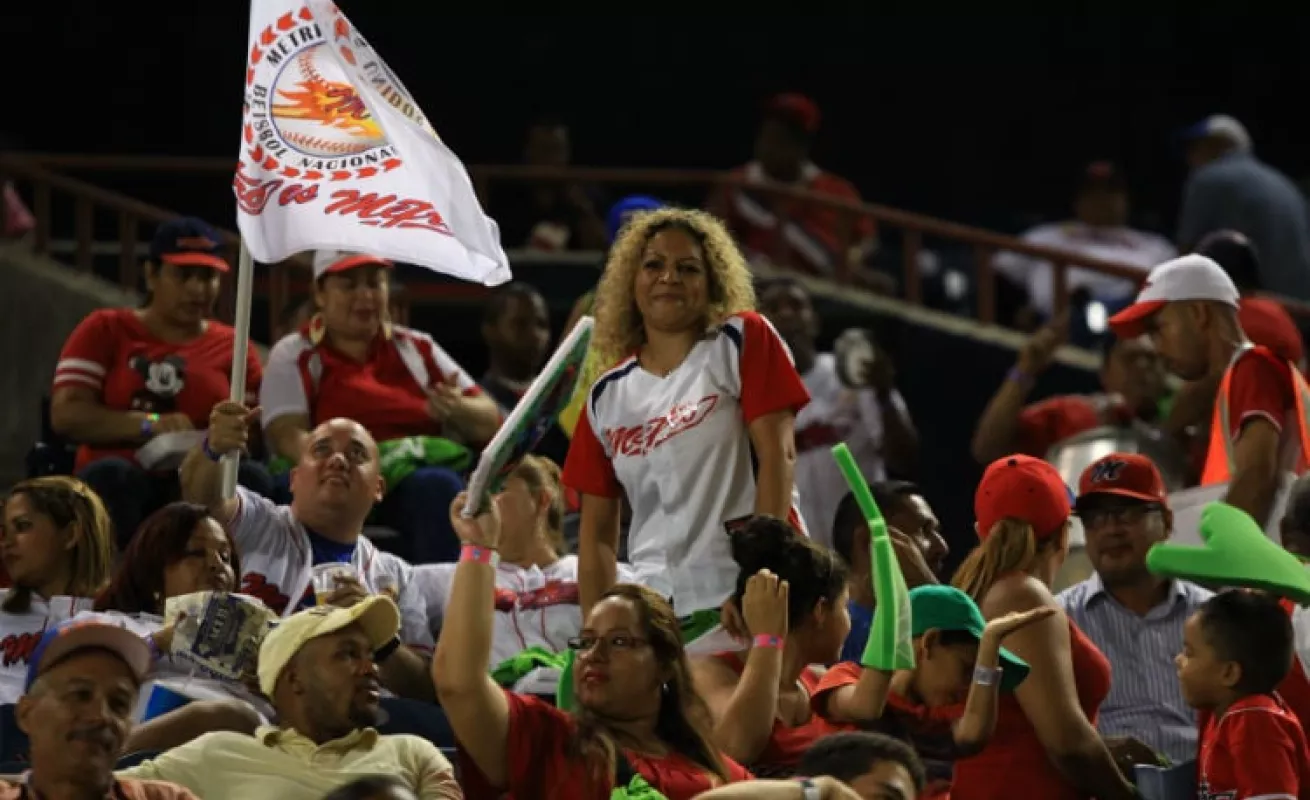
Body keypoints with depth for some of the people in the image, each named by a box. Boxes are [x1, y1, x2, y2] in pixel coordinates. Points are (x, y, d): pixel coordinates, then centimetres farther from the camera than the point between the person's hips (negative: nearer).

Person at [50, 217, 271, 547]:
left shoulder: (232, 346, 17)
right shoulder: (105, 331, 13)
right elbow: (66, 415, 0)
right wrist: (149, 425, -14)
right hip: (121, 485, -2)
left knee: (252, 476, -29)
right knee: (110, 474, -35)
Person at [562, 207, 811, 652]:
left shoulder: (744, 342, 4)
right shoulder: (607, 397, 15)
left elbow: (777, 455, -5)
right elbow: (597, 533, 16)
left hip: (752, 599, -4)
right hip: (660, 612, 4)